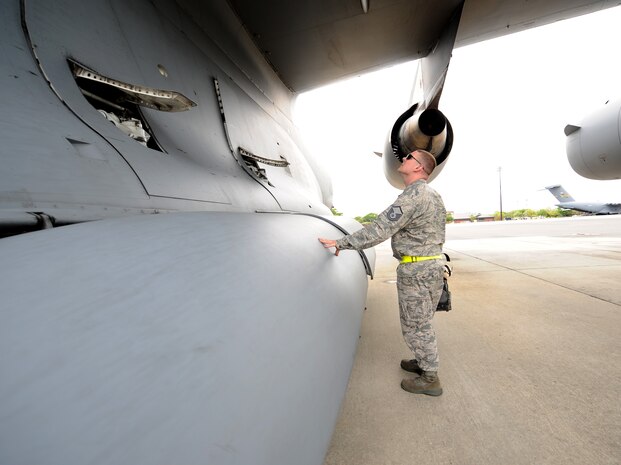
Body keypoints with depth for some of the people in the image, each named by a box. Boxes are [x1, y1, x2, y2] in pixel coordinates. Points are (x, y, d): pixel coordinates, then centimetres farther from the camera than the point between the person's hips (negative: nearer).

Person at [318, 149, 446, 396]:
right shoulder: (433, 195, 14)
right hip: (434, 264, 10)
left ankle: (430, 379, 22)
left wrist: (340, 243, -21)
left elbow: (379, 229, -26)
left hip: (416, 269, -10)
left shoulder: (413, 195, -19)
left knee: (414, 325, 6)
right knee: (422, 322, 22)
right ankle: (425, 362, 39)